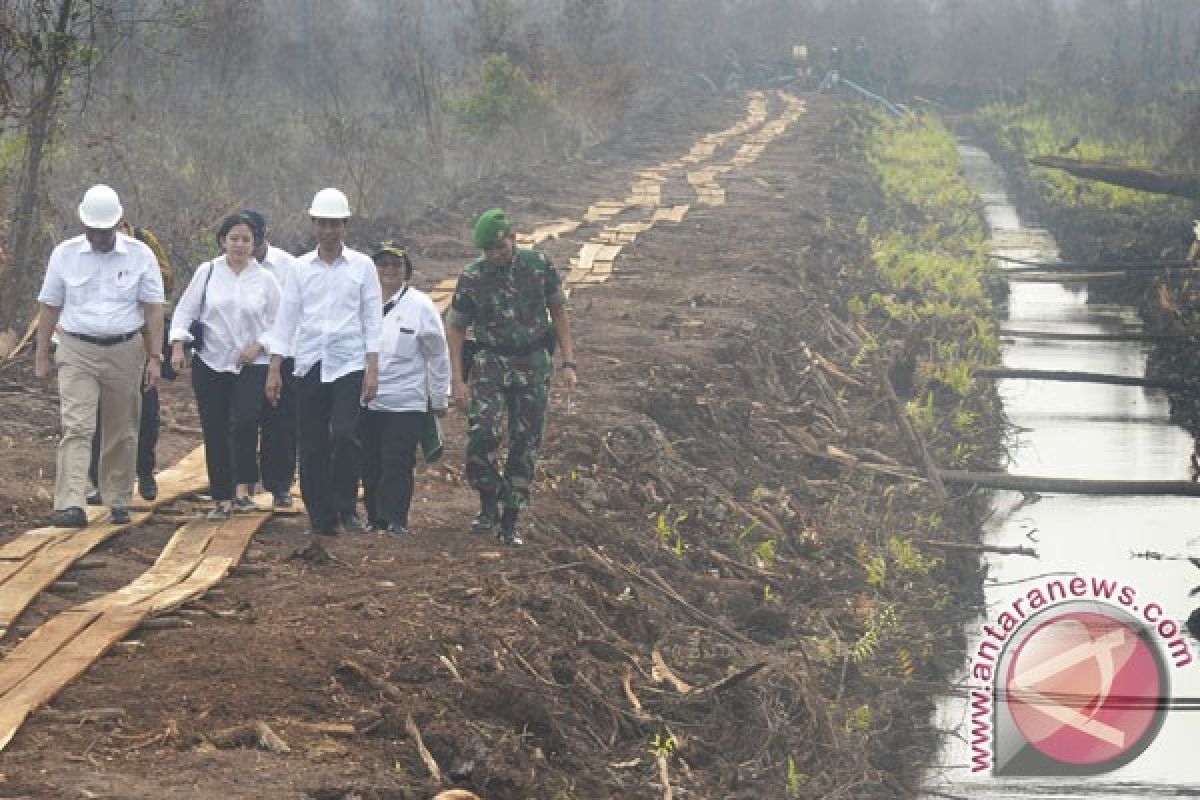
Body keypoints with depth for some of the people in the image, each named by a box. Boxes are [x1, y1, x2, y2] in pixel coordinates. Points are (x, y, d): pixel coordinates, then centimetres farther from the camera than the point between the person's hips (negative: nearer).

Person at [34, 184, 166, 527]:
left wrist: (155, 358, -6)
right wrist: (41, 357, 4)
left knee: (121, 433, 8)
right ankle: (70, 506, -22)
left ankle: (118, 502, 20)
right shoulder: (65, 254, 2)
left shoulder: (140, 256, 0)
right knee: (76, 428, -13)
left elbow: (153, 310, 0)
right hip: (76, 352, -1)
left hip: (124, 353, 1)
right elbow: (50, 308, 6)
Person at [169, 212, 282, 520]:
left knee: (244, 422, -22)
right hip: (210, 364, 1)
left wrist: (259, 346, -8)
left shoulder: (266, 280, 4)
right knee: (215, 433, 2)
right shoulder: (207, 273, 4)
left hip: (251, 365, -1)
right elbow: (185, 311, 5)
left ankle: (243, 489, -10)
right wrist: (178, 345, -7)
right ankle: (223, 500, 10)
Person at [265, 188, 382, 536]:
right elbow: (286, 318, 8)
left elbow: (372, 319, 4)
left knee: (345, 435, -17)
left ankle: (347, 510, -4)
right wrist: (274, 369, 4)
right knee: (312, 446, 1)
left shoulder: (362, 266, 4)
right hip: (309, 364, 2)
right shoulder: (301, 268, 7)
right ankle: (321, 518, 9)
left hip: (349, 363, -2)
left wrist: (373, 369, -3)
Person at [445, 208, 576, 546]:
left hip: (534, 366, 1)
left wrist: (568, 362, 0)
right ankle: (488, 504, 0)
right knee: (482, 433, -21)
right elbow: (455, 328, 4)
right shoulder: (472, 277, -4)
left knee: (525, 445, 1)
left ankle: (509, 524, 10)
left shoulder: (539, 265, -3)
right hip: (491, 363, -1)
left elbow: (559, 313, 6)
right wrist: (457, 381, -3)